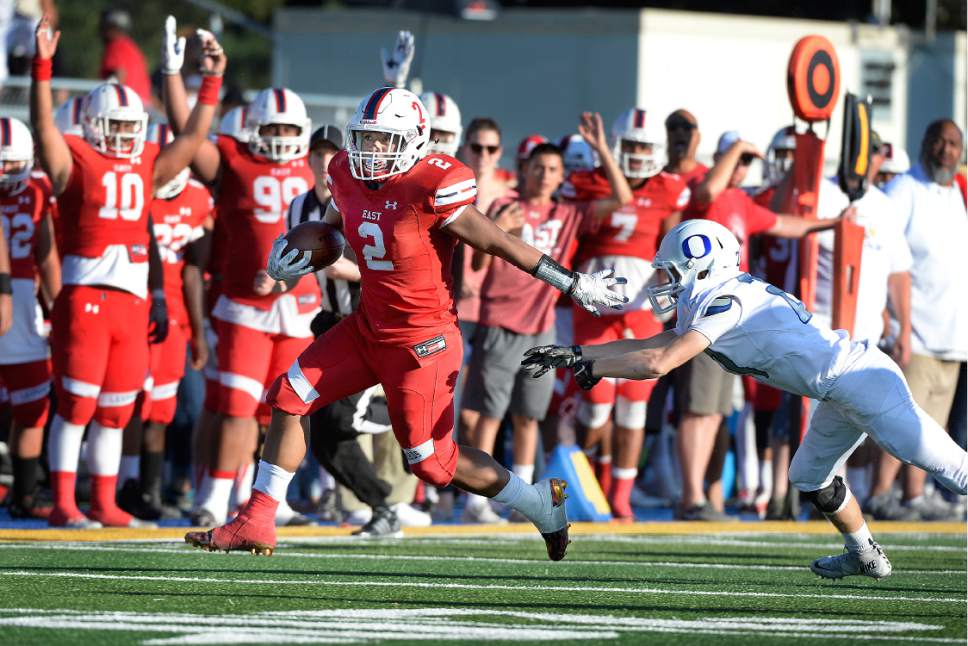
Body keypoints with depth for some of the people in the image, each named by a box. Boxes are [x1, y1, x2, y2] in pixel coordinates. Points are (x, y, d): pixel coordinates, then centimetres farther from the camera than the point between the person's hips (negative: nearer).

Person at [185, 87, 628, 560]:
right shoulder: (348, 176, 0)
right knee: (288, 398, 2)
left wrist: (573, 284, -13)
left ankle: (542, 505, 19)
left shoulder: (431, 189, -22)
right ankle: (256, 523, 9)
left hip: (421, 342, -7)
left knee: (433, 461, -1)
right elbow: (331, 228, 21)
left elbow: (498, 243, -16)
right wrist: (295, 257, 0)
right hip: (368, 327, 7)